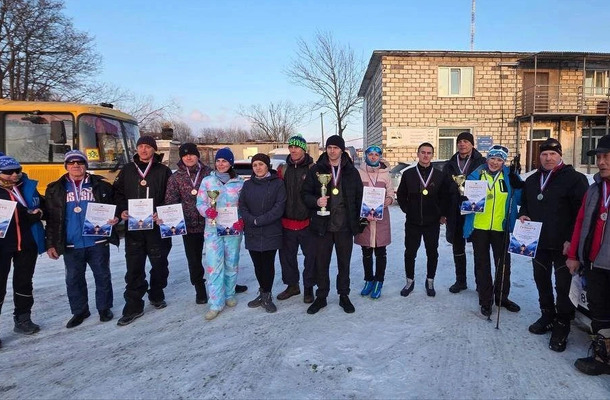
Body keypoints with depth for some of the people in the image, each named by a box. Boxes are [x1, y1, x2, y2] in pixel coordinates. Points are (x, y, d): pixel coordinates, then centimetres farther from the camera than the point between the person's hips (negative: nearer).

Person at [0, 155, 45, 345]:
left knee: (24, 282, 17)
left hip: (27, 244, 4)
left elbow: (43, 206, 15)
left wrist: (38, 213, -8)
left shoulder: (28, 187, 6)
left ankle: (22, 319, 32)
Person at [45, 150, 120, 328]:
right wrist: (51, 243, 3)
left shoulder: (101, 185, 3)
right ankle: (79, 311, 27)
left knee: (102, 276, 8)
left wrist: (115, 218, -14)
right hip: (71, 244, 1)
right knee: (74, 279, 11)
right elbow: (51, 218, 6)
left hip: (98, 242, -1)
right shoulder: (55, 189, 6)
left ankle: (104, 308, 25)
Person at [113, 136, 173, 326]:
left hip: (158, 226, -1)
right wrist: (122, 210, -6)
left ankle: (156, 295, 31)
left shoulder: (163, 171, 2)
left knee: (159, 263, 11)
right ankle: (133, 306, 9)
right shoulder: (127, 170, 10)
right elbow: (118, 193, 11)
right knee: (134, 267, 1)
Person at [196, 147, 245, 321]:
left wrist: (242, 220, -13)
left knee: (231, 263, 11)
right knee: (213, 265, -6)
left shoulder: (239, 182, 3)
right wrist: (207, 211, -18)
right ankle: (216, 303, 1)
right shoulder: (207, 181, 4)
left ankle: (229, 294, 29)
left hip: (233, 228, 1)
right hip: (213, 228, 0)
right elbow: (200, 203, 3)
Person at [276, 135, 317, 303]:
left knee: (311, 255, 7)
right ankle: (292, 285, 32)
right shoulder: (283, 169, 6)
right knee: (287, 255, 14)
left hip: (307, 222, -4)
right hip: (286, 222, 4)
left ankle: (308, 287, 25)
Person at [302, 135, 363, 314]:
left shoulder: (351, 171, 4)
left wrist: (356, 221, 3)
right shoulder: (315, 170, 1)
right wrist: (316, 201, -19)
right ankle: (321, 297, 23)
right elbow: (306, 194, 2)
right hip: (323, 225, 0)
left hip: (345, 226, 1)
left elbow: (359, 197, 7)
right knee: (321, 263, 7)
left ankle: (344, 296, 27)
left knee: (344, 263, 12)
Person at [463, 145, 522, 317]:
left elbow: (519, 199, 1)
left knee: (503, 264, 14)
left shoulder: (509, 176, 0)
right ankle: (485, 300, 22)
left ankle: (502, 297, 33)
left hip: (501, 228, 1)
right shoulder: (476, 175, -3)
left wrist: (518, 186, -17)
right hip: (479, 227, -1)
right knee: (482, 264, 8)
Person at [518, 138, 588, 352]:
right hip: (538, 241, 6)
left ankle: (562, 327, 15)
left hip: (563, 244, -6)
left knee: (563, 285, 2)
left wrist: (571, 240, -18)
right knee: (541, 280, 16)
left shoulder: (574, 178, -9)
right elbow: (524, 203, 24)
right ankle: (548, 316, 33)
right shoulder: (532, 180, 11)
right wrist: (523, 215, 1)